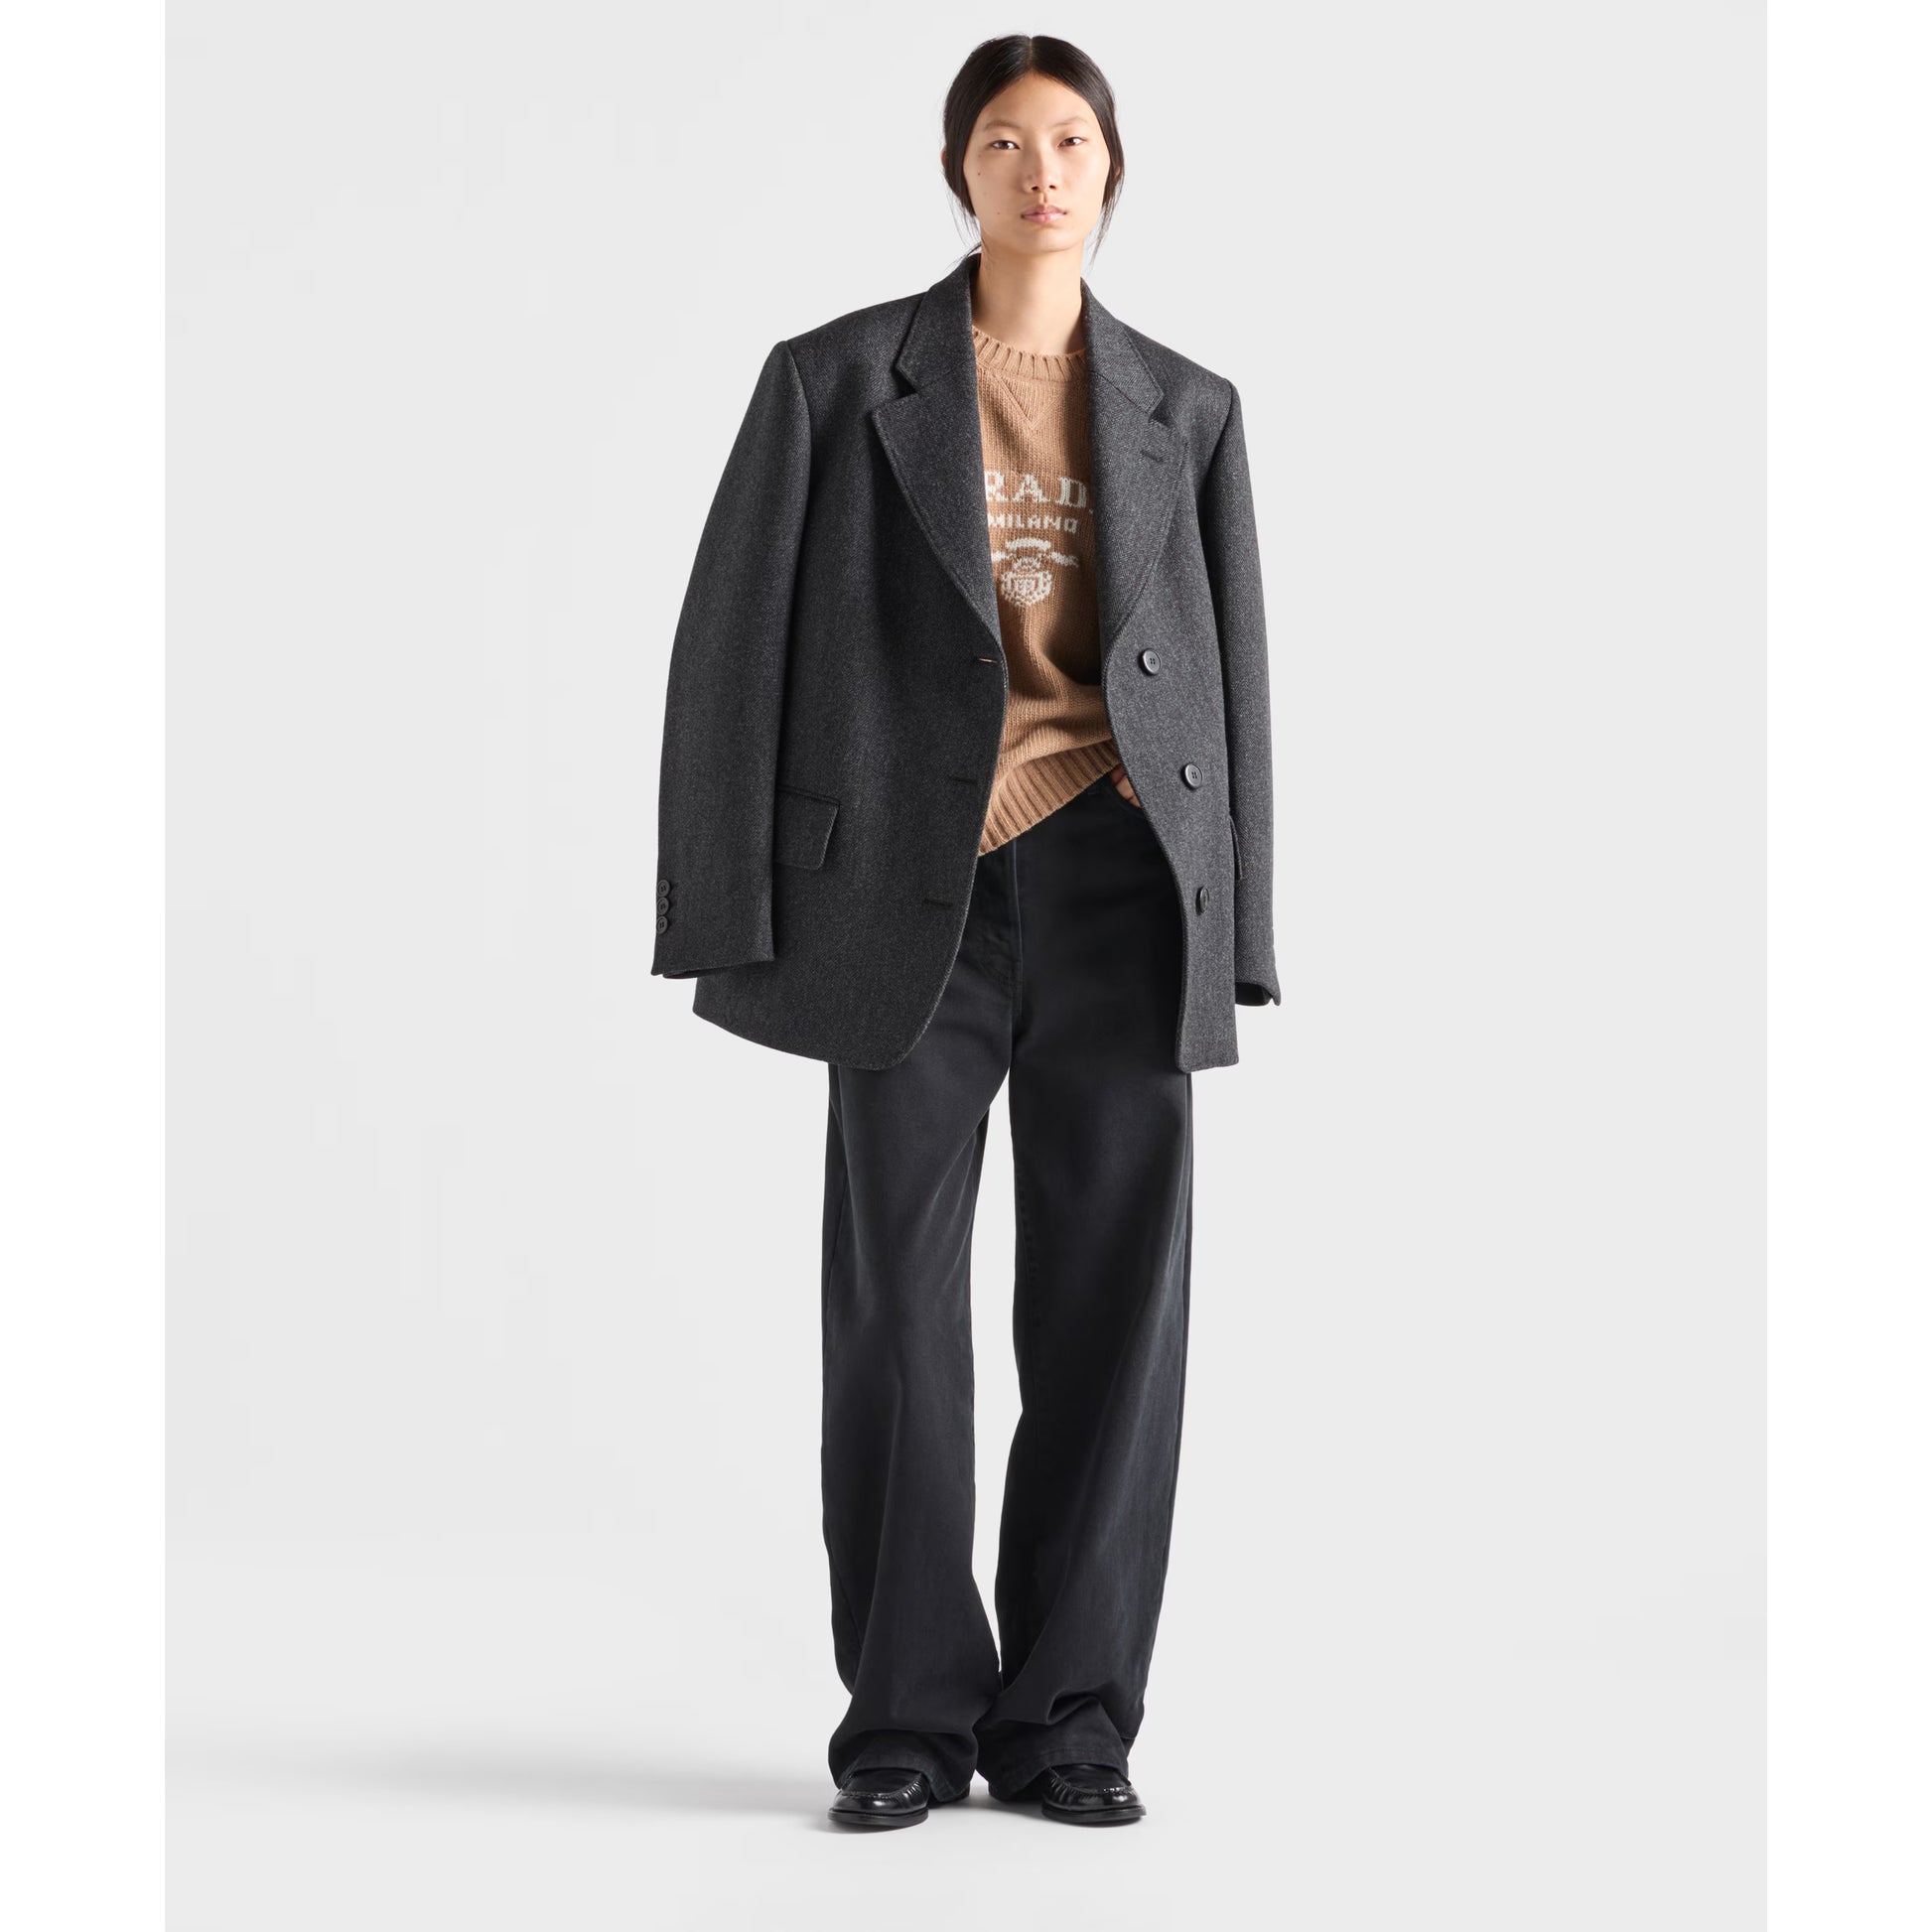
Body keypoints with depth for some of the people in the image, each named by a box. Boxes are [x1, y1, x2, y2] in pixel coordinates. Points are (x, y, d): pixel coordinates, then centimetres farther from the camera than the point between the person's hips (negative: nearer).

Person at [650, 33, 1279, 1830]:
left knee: (1111, 1299, 1)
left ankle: (1064, 1714, 12)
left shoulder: (1186, 408, 10)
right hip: (919, 895, -2)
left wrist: (1232, 938, 4)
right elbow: (737, 649, 0)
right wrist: (729, 928, -6)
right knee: (896, 1302, -1)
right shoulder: (835, 379, 3)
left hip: (1124, 883, 2)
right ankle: (909, 1714, 12)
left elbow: (1229, 675, 11)